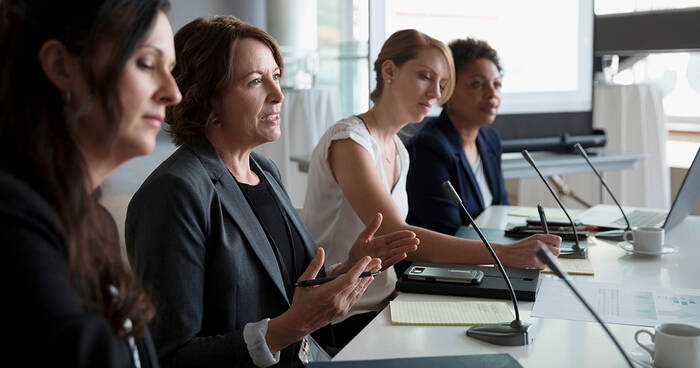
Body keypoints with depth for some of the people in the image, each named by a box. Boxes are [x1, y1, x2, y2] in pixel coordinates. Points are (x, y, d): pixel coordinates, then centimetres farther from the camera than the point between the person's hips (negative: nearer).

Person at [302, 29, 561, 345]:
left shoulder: (398, 150, 11)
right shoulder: (348, 140, -17)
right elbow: (394, 236, -28)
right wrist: (506, 254, -32)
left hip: (381, 304, 8)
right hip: (344, 319, -8)